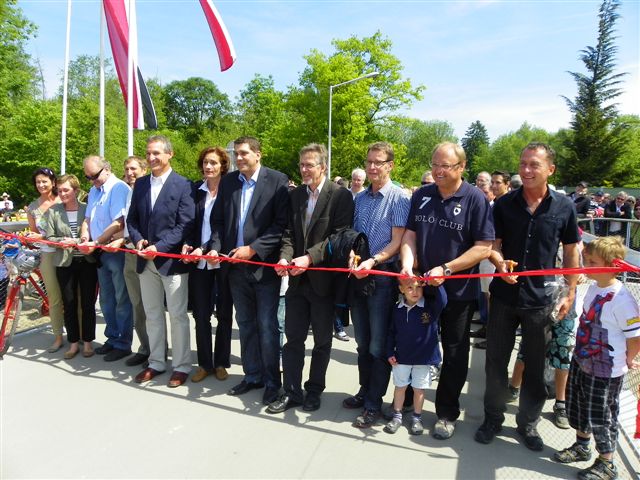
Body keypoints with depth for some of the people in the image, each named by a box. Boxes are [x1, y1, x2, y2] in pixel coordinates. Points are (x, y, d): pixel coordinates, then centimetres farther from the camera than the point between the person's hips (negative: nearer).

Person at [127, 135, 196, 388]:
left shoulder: (183, 185, -8)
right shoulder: (140, 184, 10)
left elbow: (185, 225, -12)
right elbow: (132, 218, 13)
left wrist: (159, 247, -19)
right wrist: (138, 240, -7)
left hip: (171, 260, -6)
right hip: (146, 260, 6)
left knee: (177, 315, 4)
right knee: (152, 314, 15)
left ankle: (181, 366, 17)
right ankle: (156, 362, 29)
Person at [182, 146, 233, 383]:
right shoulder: (195, 190, 7)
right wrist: (187, 244, -5)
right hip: (199, 261, 3)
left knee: (224, 314, 9)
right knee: (201, 314, 8)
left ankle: (221, 362, 23)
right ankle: (204, 363, 22)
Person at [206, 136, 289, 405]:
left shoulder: (277, 181, -7)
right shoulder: (228, 182, 9)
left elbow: (282, 223, -12)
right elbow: (218, 220, 12)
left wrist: (253, 249, -16)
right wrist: (215, 247, -5)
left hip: (264, 265, -5)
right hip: (236, 265, 5)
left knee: (267, 326, 3)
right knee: (245, 325, 15)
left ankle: (272, 381, 19)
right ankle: (252, 375, 30)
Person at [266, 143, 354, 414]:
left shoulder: (341, 196, -8)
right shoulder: (295, 196, 9)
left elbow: (339, 235, -15)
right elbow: (289, 233, 6)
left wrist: (309, 257, -24)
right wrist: (285, 257, -12)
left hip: (323, 278, -4)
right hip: (297, 279, 5)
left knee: (322, 340, 12)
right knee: (293, 338, 10)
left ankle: (314, 390, 29)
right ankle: (291, 392, 23)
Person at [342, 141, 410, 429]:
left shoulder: (399, 198, -8)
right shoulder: (359, 199, 10)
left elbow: (397, 242, -11)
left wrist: (373, 261, -24)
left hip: (382, 276, -6)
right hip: (358, 275, 6)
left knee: (378, 345, 3)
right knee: (362, 341, 17)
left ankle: (373, 404, 16)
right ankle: (365, 391, 33)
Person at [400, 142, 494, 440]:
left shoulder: (475, 199, -10)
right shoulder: (421, 196, 3)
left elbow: (483, 248, -13)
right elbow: (409, 235, 3)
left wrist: (446, 269, -20)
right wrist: (407, 266, -15)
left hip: (459, 291, -3)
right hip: (421, 287, 4)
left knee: (454, 353, 11)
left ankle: (447, 413, 28)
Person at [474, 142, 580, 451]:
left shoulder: (564, 207, -2)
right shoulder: (504, 204, -2)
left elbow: (571, 252, 6)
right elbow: (492, 245, 2)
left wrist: (570, 293, 4)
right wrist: (500, 262, -19)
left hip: (540, 298, 0)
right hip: (504, 295, 1)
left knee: (535, 365, 12)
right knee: (496, 361, 10)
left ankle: (528, 423, 31)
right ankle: (493, 417, 30)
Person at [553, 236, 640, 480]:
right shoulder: (594, 288, 1)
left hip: (605, 372, -8)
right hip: (581, 362, 8)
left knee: (600, 417, 9)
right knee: (577, 407, 22)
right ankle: (581, 447, 45)